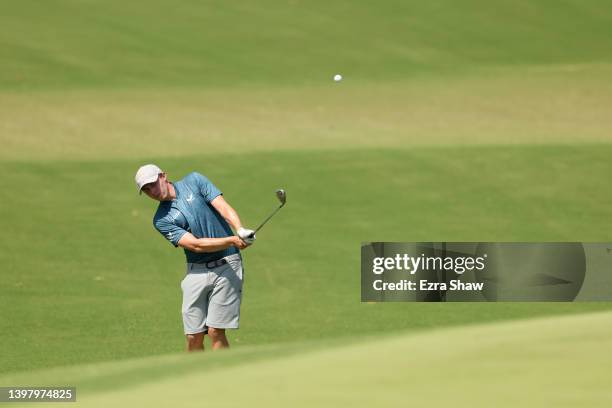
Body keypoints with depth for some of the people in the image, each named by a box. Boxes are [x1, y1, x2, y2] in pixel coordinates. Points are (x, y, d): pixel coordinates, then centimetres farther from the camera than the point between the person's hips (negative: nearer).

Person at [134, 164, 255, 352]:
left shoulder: (194, 181, 3)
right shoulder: (161, 219, 1)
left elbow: (223, 207, -7)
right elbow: (196, 245, -11)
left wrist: (240, 229, -27)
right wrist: (233, 240, -23)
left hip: (226, 265, -2)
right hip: (197, 271, 2)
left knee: (216, 332, -9)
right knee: (194, 336, 0)